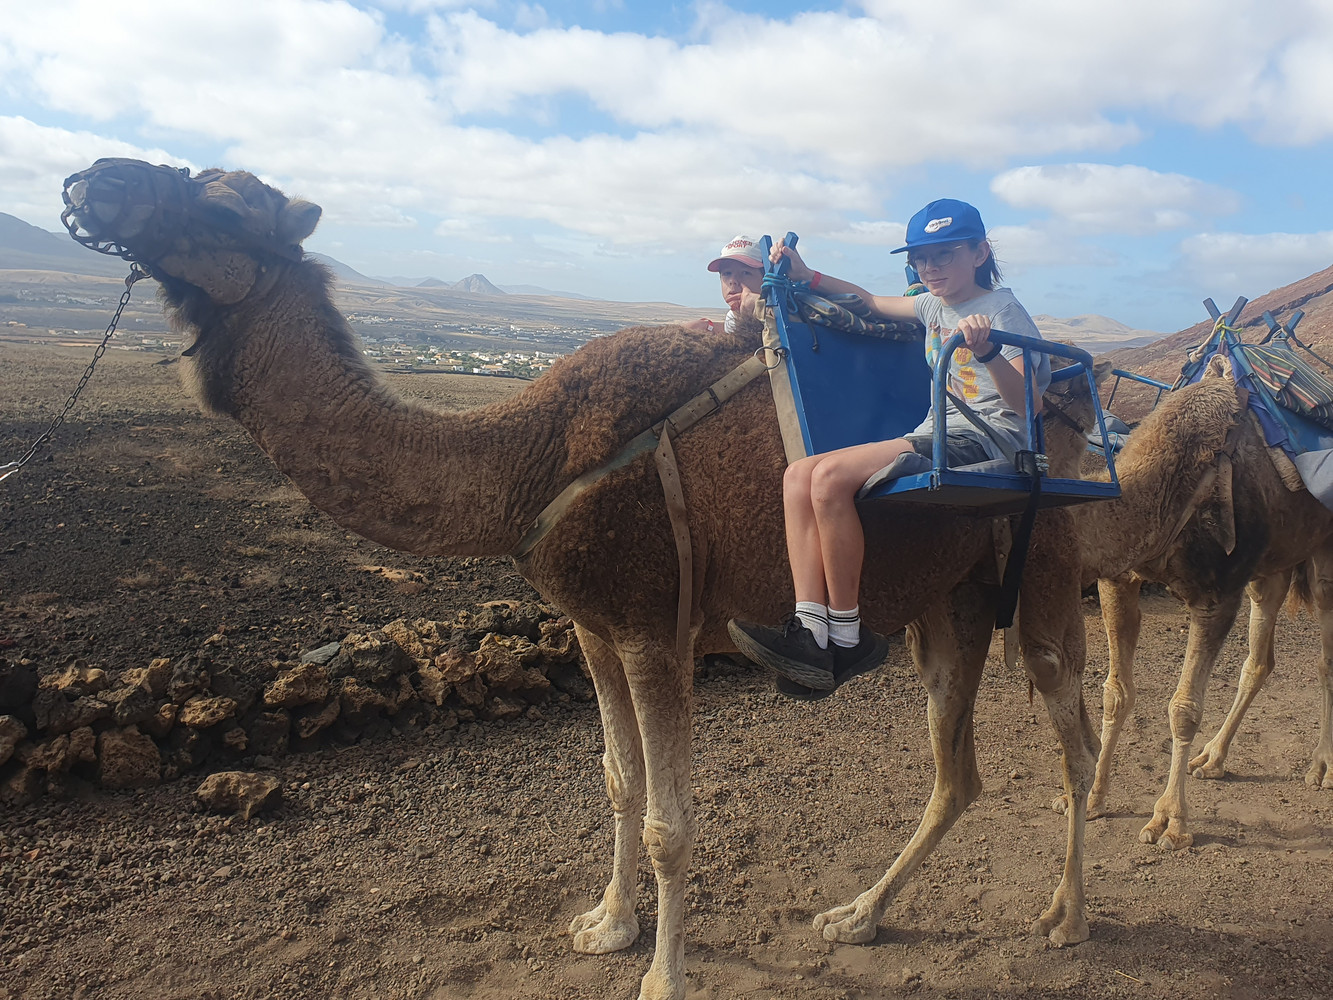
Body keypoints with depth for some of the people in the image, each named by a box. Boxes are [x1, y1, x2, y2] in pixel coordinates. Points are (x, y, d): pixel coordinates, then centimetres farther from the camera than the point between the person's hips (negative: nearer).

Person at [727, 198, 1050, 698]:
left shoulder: (1003, 310, -4)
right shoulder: (933, 306, 20)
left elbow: (1027, 404, -16)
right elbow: (872, 302, 38)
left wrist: (987, 352, -33)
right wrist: (809, 277, 29)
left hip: (990, 437, -8)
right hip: (936, 435, 9)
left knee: (831, 475, -28)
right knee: (799, 474, -12)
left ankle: (847, 638, -19)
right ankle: (811, 630, -23)